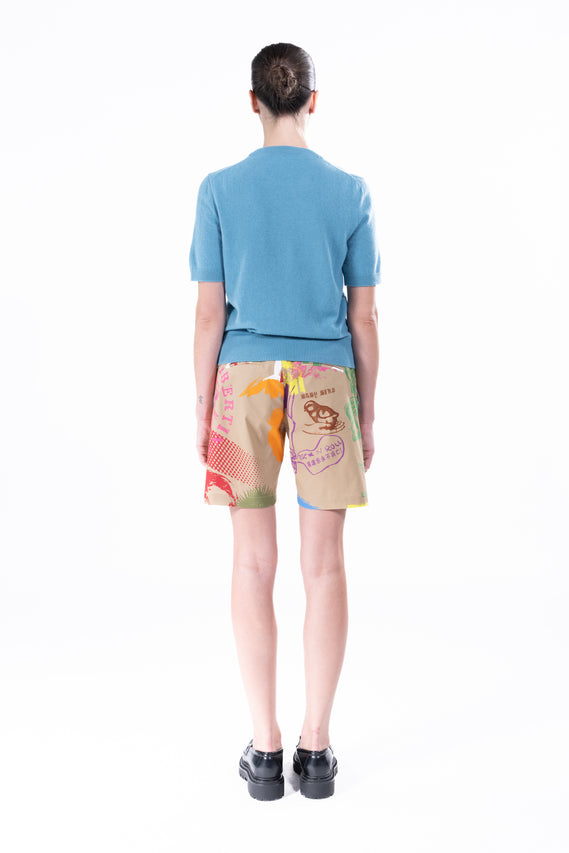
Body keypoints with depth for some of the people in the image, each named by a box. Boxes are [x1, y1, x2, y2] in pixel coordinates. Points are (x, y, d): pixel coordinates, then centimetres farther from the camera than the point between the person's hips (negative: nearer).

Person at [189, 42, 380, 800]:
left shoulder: (219, 190, 0)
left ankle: (266, 749, 8)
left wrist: (202, 411, 4)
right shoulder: (351, 192, 2)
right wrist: (367, 418, 8)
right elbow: (364, 318, 1)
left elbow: (209, 313, -3)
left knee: (254, 564, 4)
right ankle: (316, 748, 9)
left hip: (244, 383, 0)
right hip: (326, 386, 1)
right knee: (324, 565, 4)